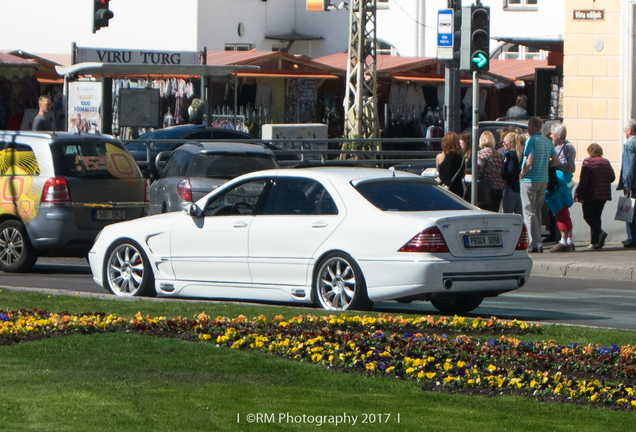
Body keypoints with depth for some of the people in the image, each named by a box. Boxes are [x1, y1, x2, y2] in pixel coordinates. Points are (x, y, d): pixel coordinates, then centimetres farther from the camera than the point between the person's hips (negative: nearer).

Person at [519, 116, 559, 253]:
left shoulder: (531, 140, -12)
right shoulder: (548, 141, 10)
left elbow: (529, 161, -21)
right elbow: (556, 161, 9)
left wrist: (522, 174, -8)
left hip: (530, 180, -7)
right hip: (543, 180, 7)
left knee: (529, 213, -4)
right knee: (537, 212, 16)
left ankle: (535, 244, -11)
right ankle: (537, 242, 16)